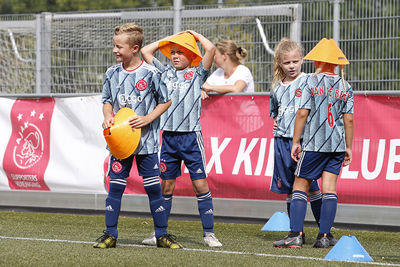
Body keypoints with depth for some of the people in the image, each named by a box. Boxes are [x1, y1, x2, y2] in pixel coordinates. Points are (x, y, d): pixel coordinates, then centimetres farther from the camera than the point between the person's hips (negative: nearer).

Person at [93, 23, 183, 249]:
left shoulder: (150, 74, -7)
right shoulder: (113, 73, 4)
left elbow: (165, 101, 0)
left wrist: (148, 118, -12)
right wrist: (108, 117, -5)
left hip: (146, 139, -3)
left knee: (153, 187, 1)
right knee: (116, 186, 1)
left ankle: (162, 234, 10)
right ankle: (110, 235, 8)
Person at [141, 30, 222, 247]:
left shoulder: (197, 73, 4)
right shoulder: (165, 73, 14)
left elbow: (210, 49, -9)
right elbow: (146, 51, 17)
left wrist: (195, 34, 6)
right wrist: (169, 39, 18)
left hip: (191, 136, -3)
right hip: (169, 137, 3)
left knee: (200, 183, -5)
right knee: (166, 185, 7)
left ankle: (208, 232, -1)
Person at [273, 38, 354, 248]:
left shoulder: (312, 82, -3)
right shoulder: (345, 87, 7)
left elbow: (302, 113, -7)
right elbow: (348, 119, 6)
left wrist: (296, 142, -2)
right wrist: (348, 147, 13)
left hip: (314, 144, -4)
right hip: (338, 144, 4)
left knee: (300, 186, 0)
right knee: (329, 188, 4)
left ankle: (295, 235, -10)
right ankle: (324, 236, -1)